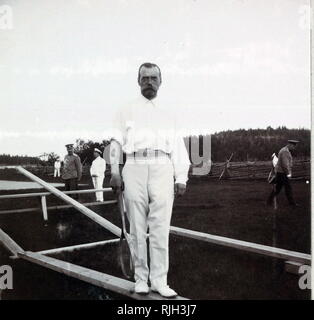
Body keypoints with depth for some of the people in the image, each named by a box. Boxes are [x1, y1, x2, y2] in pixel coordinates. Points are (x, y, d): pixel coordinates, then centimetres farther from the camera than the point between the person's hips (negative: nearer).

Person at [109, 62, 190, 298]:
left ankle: (160, 280, 1)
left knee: (160, 227, -5)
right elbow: (117, 141, 10)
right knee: (137, 227, 1)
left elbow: (178, 146, 12)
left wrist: (181, 178, 3)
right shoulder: (127, 111, 17)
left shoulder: (168, 113, 19)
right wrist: (115, 172, -1)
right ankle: (141, 279, 9)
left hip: (162, 168, 1)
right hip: (135, 168, 0)